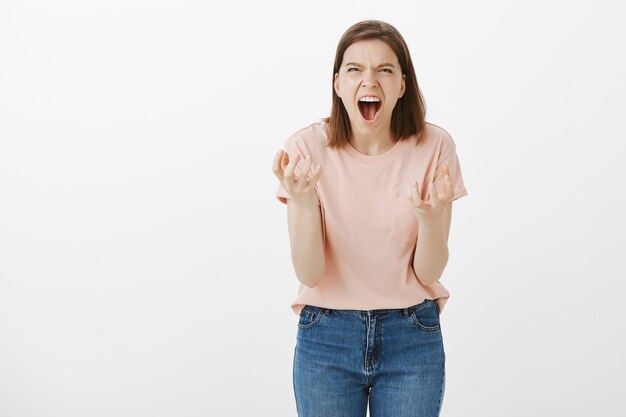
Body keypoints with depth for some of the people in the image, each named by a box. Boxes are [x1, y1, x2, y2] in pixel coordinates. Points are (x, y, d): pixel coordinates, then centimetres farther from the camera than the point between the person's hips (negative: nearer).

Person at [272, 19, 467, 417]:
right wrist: (303, 201, -29)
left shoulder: (434, 146, -10)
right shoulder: (307, 148, -11)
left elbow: (429, 273, -9)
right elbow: (310, 274, -13)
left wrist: (431, 216, -28)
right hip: (327, 336, 0)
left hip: (413, 336, 0)